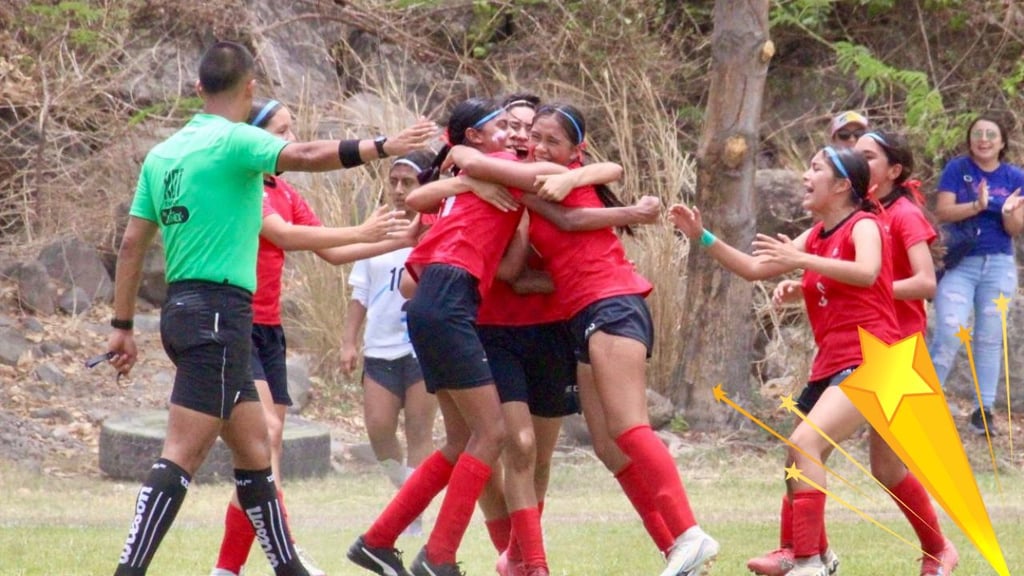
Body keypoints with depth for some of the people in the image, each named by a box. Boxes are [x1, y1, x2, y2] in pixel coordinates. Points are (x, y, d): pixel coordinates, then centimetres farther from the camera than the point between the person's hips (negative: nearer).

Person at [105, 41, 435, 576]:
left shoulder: (162, 154, 13)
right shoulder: (233, 140, -9)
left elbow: (131, 244, 13)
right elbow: (303, 155, -26)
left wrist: (122, 325, 16)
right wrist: (381, 147, -25)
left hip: (181, 307, 9)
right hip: (219, 311, -9)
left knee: (253, 448, 15)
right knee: (182, 456, -12)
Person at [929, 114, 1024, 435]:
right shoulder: (957, 169, -3)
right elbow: (942, 212, -11)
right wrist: (977, 206, -26)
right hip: (959, 264, -3)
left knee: (989, 338, 6)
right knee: (948, 334, -13)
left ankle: (984, 411, 11)